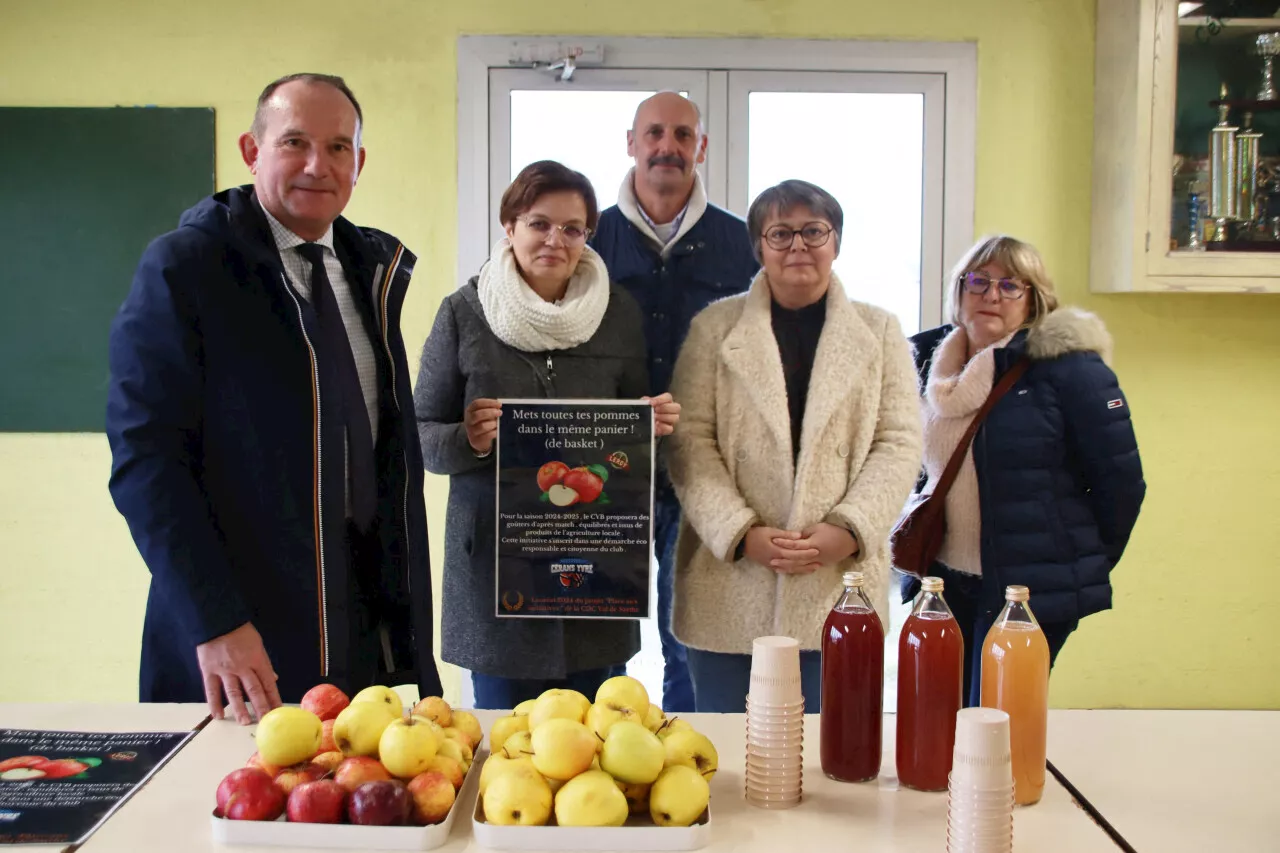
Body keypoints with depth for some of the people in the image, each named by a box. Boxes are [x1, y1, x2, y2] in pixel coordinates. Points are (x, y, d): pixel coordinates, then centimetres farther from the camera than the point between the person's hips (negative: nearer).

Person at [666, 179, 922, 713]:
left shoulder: (880, 333, 11)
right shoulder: (714, 328, 7)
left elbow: (899, 444, 4)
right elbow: (690, 440, 0)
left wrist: (847, 531, -11)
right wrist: (742, 533, -13)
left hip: (838, 585, 1)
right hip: (731, 592, 0)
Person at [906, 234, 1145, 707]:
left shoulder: (1068, 366, -10)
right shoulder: (933, 362, 8)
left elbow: (1121, 481, -7)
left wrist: (1086, 565, 1)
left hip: (1031, 591, -5)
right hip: (944, 583, 6)